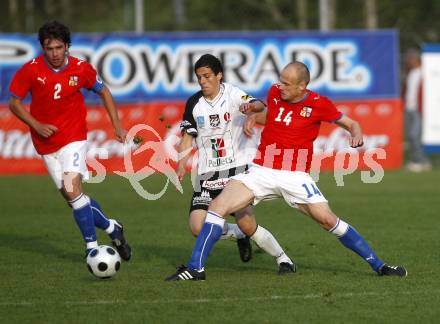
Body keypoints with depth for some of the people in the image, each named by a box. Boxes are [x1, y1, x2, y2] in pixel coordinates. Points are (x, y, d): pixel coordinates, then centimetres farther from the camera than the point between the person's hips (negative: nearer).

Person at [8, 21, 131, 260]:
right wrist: (36, 125, -14)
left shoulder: (81, 69, -8)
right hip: (46, 142, 3)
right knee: (70, 195, 6)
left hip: (73, 137, -3)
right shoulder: (31, 70, -10)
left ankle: (91, 246, -14)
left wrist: (116, 125, 6)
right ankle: (111, 228, 26)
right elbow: (14, 102, -1)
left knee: (71, 188, -20)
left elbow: (103, 92, 10)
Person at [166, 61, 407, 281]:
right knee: (217, 206, -14)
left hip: (295, 176, -3)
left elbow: (351, 124, 3)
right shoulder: (275, 93, 3)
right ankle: (195, 268, -10)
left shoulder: (318, 104, -9)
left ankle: (378, 265, 3)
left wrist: (356, 135, -19)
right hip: (261, 170, 3)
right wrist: (253, 116, 5)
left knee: (328, 219, -12)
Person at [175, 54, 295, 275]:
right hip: (208, 173, 4)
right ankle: (239, 236, 18)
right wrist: (181, 165, -4)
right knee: (198, 227, -11)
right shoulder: (194, 103, 5)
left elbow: (260, 105, -26)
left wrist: (252, 106, -51)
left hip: (238, 168, -4)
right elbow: (188, 137, 13)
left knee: (247, 224, -16)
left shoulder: (233, 95, -8)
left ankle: (283, 259, 6)